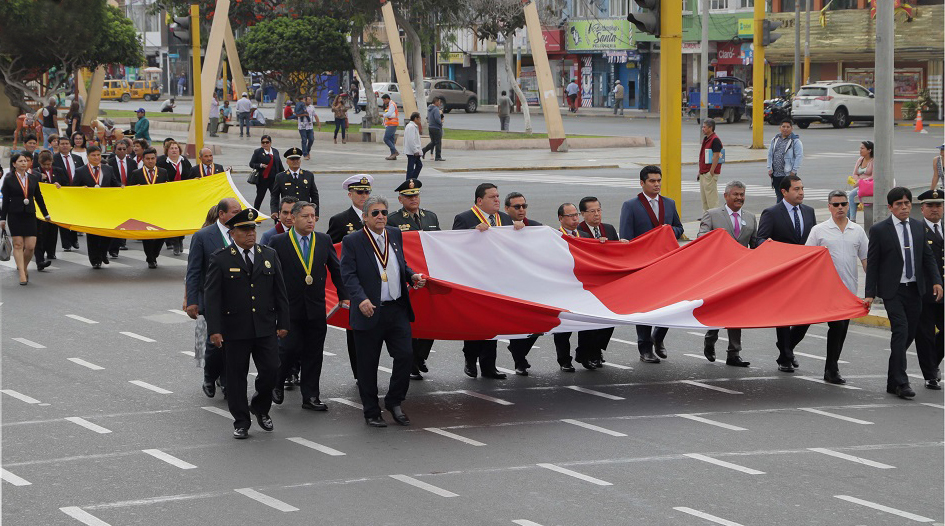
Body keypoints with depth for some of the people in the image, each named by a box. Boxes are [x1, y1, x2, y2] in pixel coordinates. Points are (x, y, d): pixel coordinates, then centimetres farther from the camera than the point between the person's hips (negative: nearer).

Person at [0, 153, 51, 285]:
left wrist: (46, 214, 18)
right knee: (18, 244, -4)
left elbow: (39, 198, 15)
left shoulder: (33, 178, 8)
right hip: (15, 215, -2)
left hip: (30, 215, 3)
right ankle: (22, 274, -1)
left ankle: (23, 267, 22)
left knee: (30, 246, -4)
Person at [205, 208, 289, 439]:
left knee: (271, 370, -2)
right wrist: (214, 329, -12)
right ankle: (241, 422, 14)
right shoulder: (220, 259, -3)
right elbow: (212, 297, -6)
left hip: (265, 328, 3)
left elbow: (280, 292, 11)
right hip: (235, 330, -3)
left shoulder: (269, 255, 8)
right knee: (236, 376, 3)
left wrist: (283, 322, 6)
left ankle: (260, 407, 24)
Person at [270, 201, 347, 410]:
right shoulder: (279, 242, -3)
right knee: (290, 348, -9)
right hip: (290, 307, -3)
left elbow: (336, 270, 12)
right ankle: (277, 383, 17)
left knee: (314, 353, 5)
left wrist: (344, 296, 5)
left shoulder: (324, 241, 7)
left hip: (316, 307, 3)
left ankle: (310, 397, 12)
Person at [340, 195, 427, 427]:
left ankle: (394, 401, 18)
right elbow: (348, 275, -13)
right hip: (369, 312, -4)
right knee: (368, 364, 4)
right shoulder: (352, 242, -6)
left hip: (397, 310, 4)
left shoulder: (395, 235, 11)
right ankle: (371, 412, 16)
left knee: (405, 355, -2)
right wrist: (361, 299, -28)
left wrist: (412, 276, 2)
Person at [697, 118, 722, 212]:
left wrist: (711, 172, -22)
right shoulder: (705, 139, 16)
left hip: (710, 173, -10)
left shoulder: (715, 140, -14)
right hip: (703, 172, 10)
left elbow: (716, 156, -20)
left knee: (711, 196, -8)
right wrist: (700, 172, 19)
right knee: (704, 197, 13)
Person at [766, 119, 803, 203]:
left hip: (788, 174, -5)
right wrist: (770, 168, 6)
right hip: (775, 174, 5)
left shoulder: (795, 141, -4)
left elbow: (799, 156, -8)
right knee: (779, 195, 10)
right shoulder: (775, 140, 13)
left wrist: (794, 171, -13)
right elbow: (770, 154, 16)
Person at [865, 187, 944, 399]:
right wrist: (870, 293, -8)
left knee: (909, 334, 7)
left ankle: (892, 381, 20)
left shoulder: (919, 227, 10)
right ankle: (901, 382, -15)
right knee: (901, 331, -16)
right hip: (893, 290, -5)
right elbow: (872, 263, -3)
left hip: (914, 289, 5)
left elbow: (928, 257, 13)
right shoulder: (879, 230, -4)